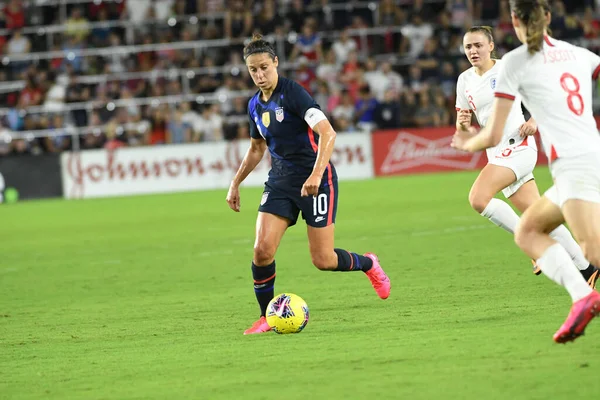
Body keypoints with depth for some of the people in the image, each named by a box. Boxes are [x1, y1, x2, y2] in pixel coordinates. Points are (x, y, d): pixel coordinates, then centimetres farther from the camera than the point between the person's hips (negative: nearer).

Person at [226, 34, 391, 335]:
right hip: (281, 180, 6)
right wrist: (235, 183, 22)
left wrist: (316, 175, -35)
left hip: (316, 179, -6)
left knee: (323, 260, -5)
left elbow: (327, 132, -26)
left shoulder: (292, 93, -15)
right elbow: (256, 148, 25)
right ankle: (267, 316, 5)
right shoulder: (255, 105, 8)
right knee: (262, 249, -12)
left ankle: (367, 264, 28)